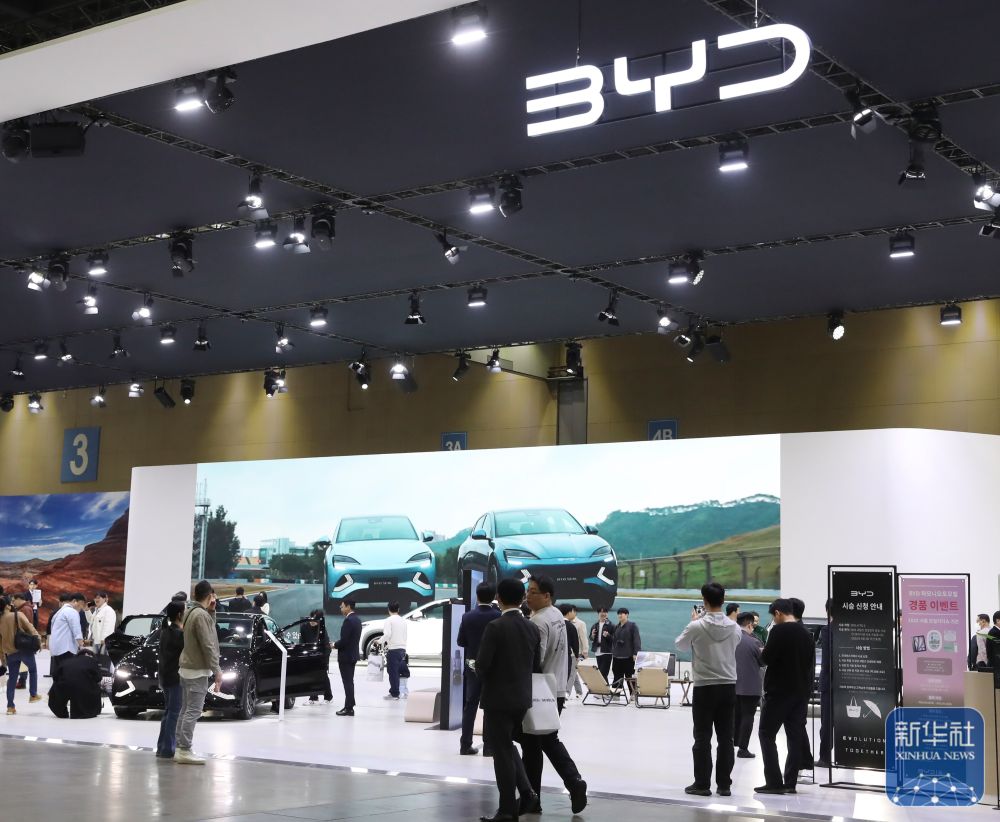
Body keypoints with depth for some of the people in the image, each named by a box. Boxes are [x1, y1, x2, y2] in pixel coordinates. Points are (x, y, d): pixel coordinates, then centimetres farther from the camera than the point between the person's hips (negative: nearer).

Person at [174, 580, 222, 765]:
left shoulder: (191, 612, 13)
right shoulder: (201, 615, -17)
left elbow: (210, 633, 15)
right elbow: (208, 646, -20)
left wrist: (211, 611, 7)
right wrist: (217, 670, -17)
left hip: (187, 668, 10)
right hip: (197, 670, -10)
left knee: (186, 710, 12)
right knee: (193, 711, -8)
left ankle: (180, 749, 15)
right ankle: (185, 751, -8)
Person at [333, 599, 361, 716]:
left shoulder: (348, 621, -19)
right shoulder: (357, 620, 12)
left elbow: (344, 640, -23)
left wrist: (335, 645, -5)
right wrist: (338, 644, 13)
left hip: (346, 656, -10)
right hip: (353, 655, 10)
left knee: (347, 682, -6)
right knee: (349, 682, 15)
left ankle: (349, 708, -4)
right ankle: (349, 706, 21)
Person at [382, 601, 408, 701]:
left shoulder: (389, 620, -7)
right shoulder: (403, 620, 12)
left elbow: (387, 634, -18)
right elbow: (405, 636, 14)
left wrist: (381, 641, -2)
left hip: (393, 649, -6)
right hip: (402, 648, 6)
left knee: (393, 672, 0)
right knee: (396, 672, 14)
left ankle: (394, 693, 2)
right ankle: (394, 692, 17)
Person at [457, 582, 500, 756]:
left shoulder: (468, 617, -7)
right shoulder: (499, 617, -12)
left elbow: (460, 642, -2)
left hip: (472, 667, 2)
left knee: (470, 706, 10)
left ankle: (466, 745, 10)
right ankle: (489, 746, 4)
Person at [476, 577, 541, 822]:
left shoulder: (495, 626, -16)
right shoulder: (532, 628, 3)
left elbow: (482, 663, -17)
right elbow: (537, 665, 7)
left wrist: (484, 681, 4)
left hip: (498, 698, -6)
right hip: (522, 697, 6)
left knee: (502, 752, 1)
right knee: (508, 746, 23)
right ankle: (525, 791, 12)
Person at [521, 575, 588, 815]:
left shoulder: (538, 622, -19)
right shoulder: (558, 615, 11)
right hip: (557, 690, 9)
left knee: (531, 745, 1)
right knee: (551, 741, 18)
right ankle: (574, 782, 2)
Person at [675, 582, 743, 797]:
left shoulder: (697, 627, -12)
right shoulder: (734, 628, -2)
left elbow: (680, 644, 5)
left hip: (704, 688, -3)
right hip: (728, 687, 3)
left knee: (702, 738, 3)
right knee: (726, 738, 6)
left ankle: (702, 784, 4)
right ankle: (724, 784, 9)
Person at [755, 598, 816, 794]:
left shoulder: (779, 630, -12)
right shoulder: (807, 634, 9)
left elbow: (766, 658, -14)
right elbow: (811, 664, 13)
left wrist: (764, 653, 7)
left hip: (779, 690, -6)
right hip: (801, 691, 6)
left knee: (766, 734, 1)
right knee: (795, 736, 7)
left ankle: (774, 782, -6)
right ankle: (790, 782, 7)